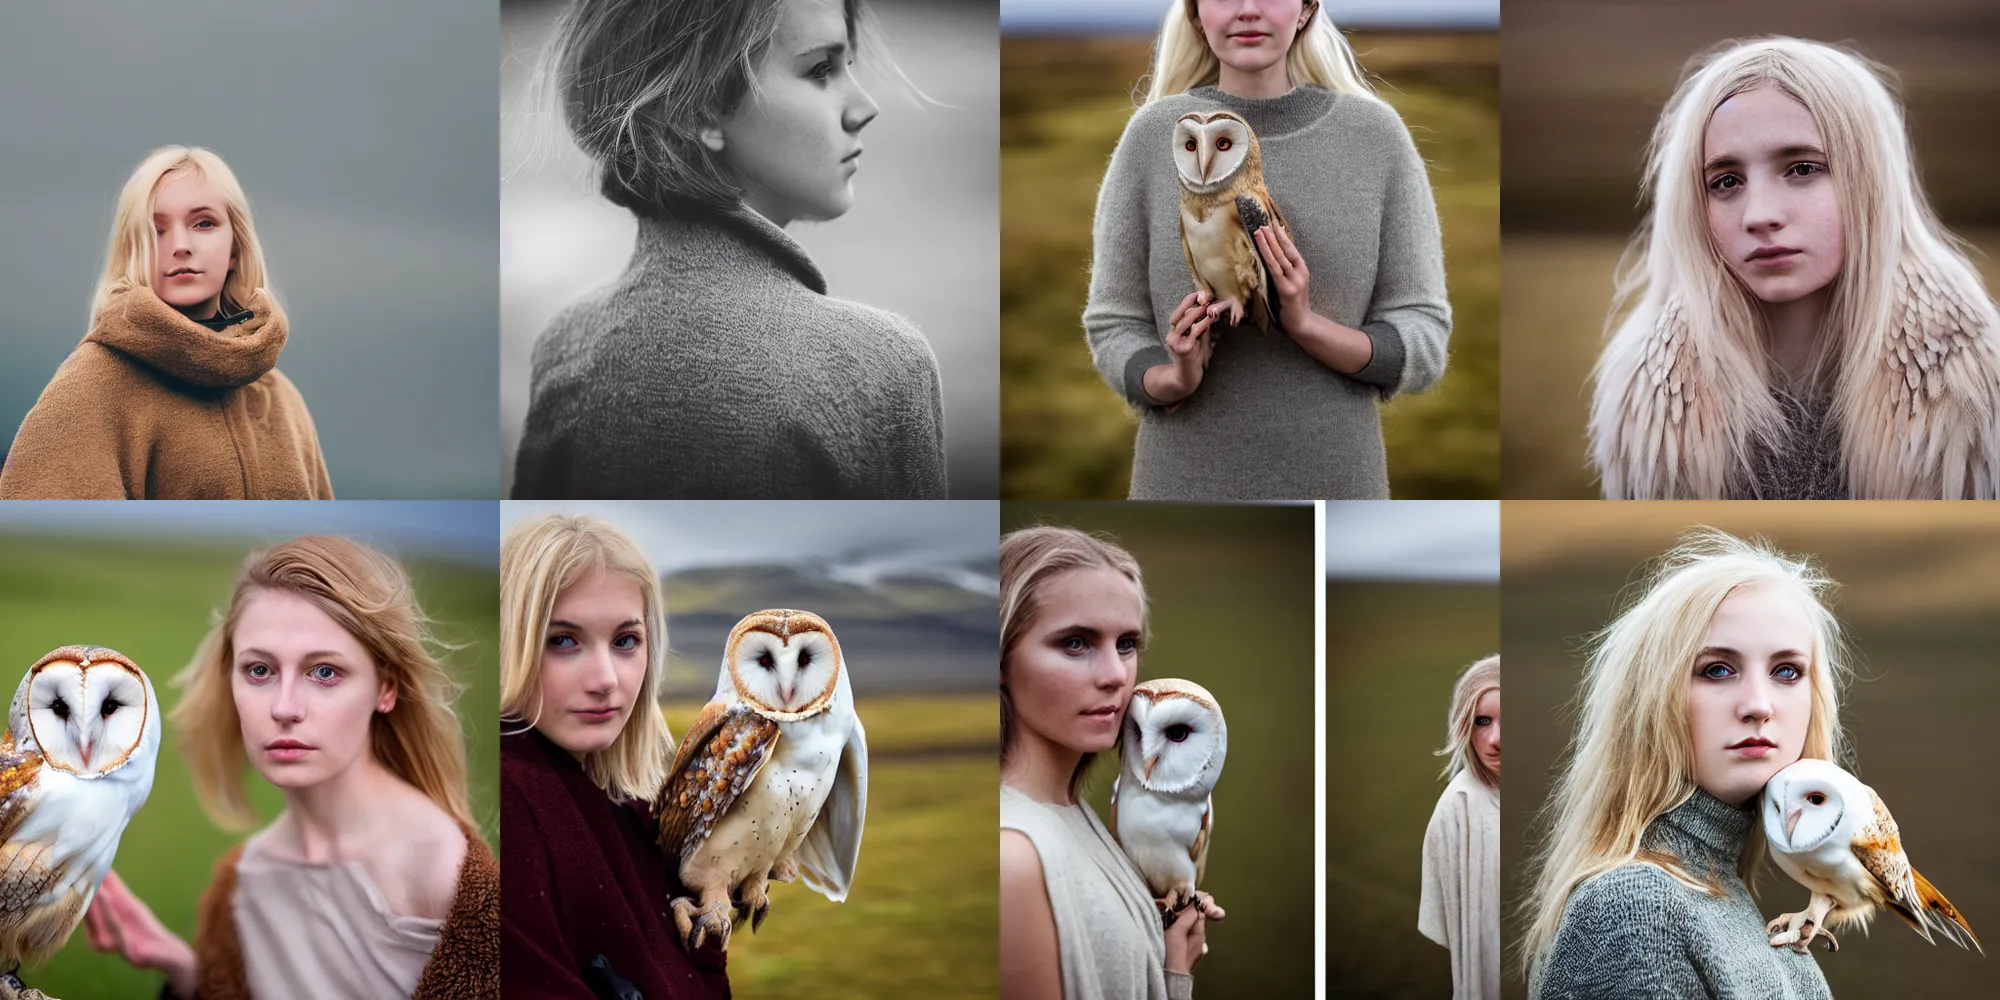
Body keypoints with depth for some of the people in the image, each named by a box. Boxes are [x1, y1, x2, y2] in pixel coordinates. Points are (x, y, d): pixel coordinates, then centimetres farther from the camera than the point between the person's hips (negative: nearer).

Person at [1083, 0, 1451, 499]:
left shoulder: (1376, 135, -1)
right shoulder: (1153, 136, -1)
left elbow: (1423, 344, -1)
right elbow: (1114, 328, 3)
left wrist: (1306, 324, -17)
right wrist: (1173, 380, -16)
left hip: (1335, 479, 0)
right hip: (1186, 481, 0)